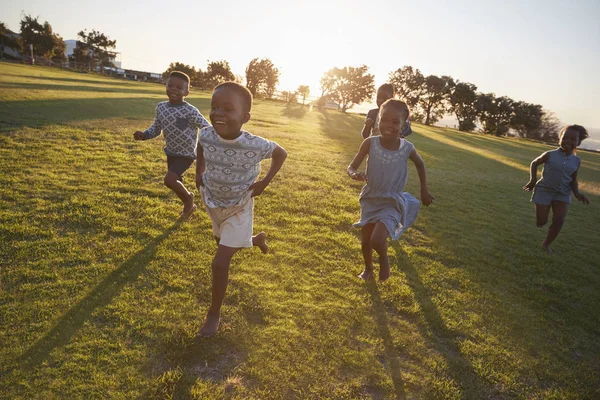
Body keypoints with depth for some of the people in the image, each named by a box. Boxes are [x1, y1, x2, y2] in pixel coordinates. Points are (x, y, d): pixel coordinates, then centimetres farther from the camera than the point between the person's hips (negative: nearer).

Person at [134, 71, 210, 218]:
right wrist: (143, 135, -10)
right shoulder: (161, 107, -2)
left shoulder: (190, 111, -21)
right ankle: (189, 206, 45)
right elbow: (156, 128, 8)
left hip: (186, 154, -6)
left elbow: (207, 128, -18)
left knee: (169, 180, -22)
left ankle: (188, 197, 9)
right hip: (171, 153, 7)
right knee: (177, 184, 18)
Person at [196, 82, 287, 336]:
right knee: (225, 246, 29)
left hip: (238, 210, -5)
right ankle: (258, 239, 61)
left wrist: (264, 183, -15)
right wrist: (199, 172, -2)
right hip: (214, 203, 5)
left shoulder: (254, 145, -31)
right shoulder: (207, 135, -20)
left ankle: (214, 314, 13)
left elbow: (281, 154, -10)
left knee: (220, 261, -9)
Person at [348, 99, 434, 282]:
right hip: (370, 199, 2)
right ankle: (368, 268, 46)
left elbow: (420, 164, 6)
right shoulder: (370, 143, -17)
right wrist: (354, 174, -35)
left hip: (393, 202, -2)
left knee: (377, 240, -21)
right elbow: (351, 166, -11)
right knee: (365, 240, 15)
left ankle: (384, 259, 16)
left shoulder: (407, 148, -16)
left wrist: (424, 191, 12)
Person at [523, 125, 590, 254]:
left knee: (559, 222, -9)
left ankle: (546, 244, 13)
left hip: (563, 194, 3)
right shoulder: (550, 155, -11)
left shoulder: (577, 161, 0)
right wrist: (532, 180, -7)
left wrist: (577, 193, -8)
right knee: (541, 223, -2)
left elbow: (573, 180, 10)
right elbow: (534, 163, 6)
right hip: (545, 190, -3)